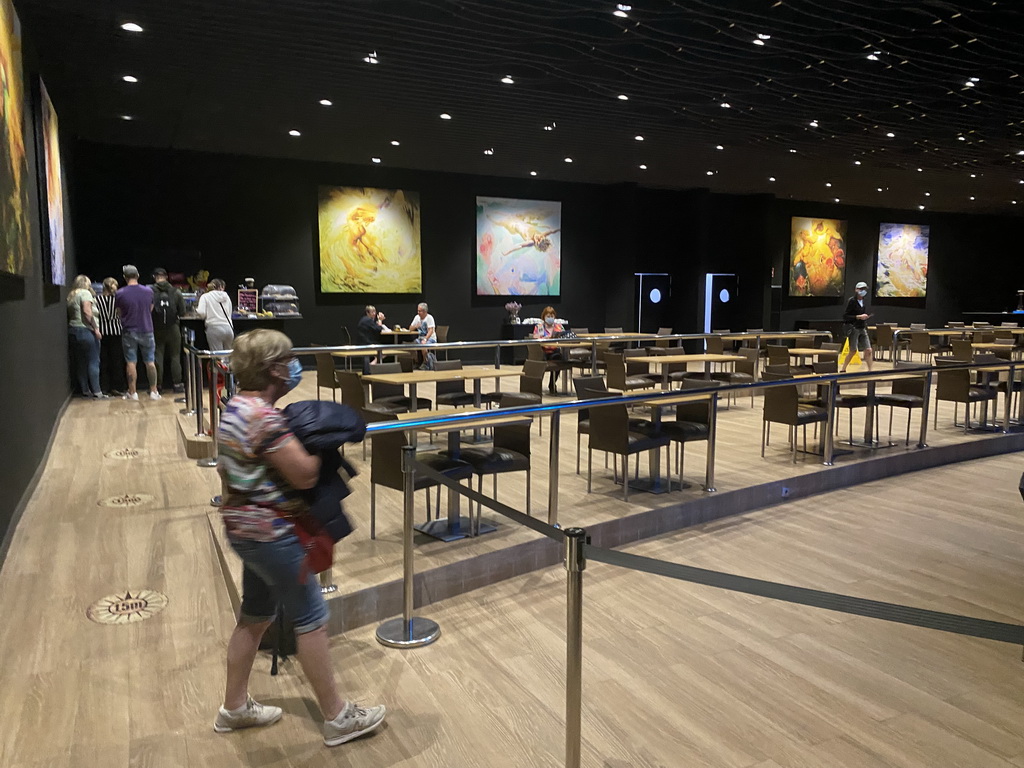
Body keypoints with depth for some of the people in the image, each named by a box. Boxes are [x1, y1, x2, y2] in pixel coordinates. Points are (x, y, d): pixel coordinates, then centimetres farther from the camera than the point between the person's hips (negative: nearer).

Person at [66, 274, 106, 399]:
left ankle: (85, 390, 15)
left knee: (80, 362, 10)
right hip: (86, 331, -8)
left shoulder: (70, 296, 18)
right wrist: (96, 328, -16)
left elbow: (69, 315, 14)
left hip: (72, 331, 8)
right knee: (93, 362, -6)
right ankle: (96, 392, -8)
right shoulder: (85, 293, -5)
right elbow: (87, 312, -17)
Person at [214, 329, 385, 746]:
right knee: (311, 619, 2)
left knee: (254, 615, 22)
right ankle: (337, 717, 15)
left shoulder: (235, 407, 6)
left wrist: (303, 434, 3)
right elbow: (305, 475, -24)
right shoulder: (266, 418, -25)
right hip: (272, 534, -10)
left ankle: (235, 707, 36)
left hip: (246, 530, 10)